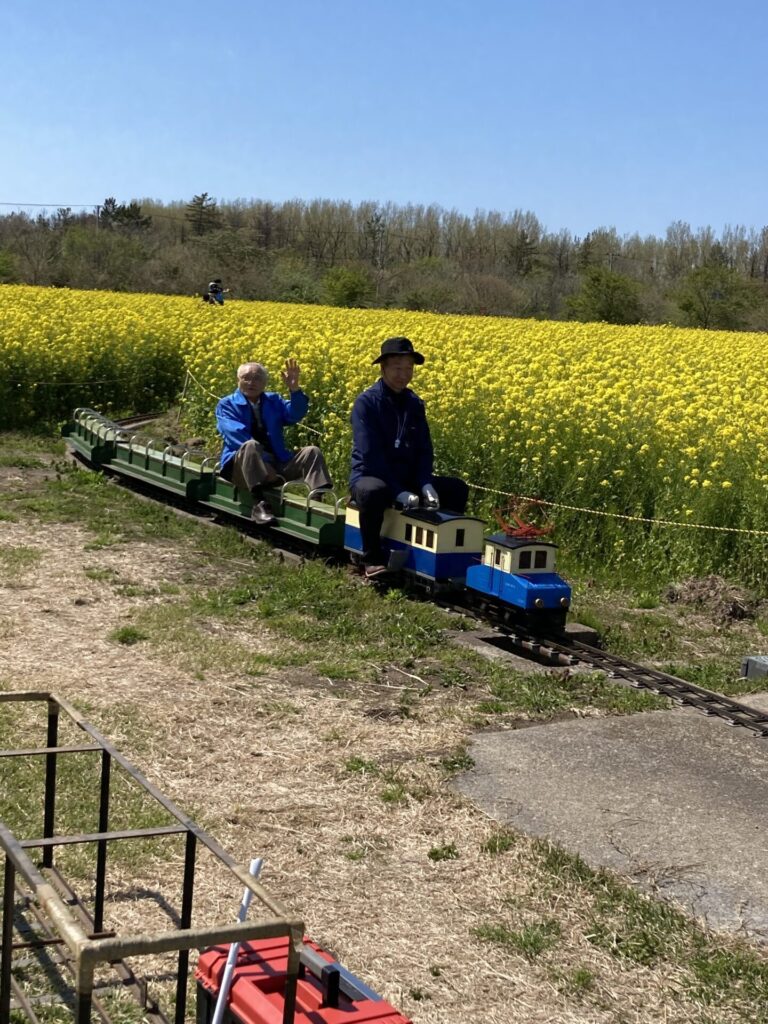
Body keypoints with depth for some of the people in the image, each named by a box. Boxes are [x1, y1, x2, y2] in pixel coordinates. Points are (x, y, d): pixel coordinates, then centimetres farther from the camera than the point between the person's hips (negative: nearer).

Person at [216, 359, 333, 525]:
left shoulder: (274, 400, 16)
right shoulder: (227, 405, 5)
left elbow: (294, 415, -3)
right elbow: (236, 434, -12)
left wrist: (294, 389, -21)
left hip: (277, 463, 4)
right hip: (242, 466, -4)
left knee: (312, 451, -14)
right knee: (250, 446, -34)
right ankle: (259, 504, -46)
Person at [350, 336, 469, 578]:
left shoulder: (415, 404, 8)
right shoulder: (366, 402, -12)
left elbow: (424, 450, 6)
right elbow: (369, 454, -19)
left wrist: (425, 485, -13)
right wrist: (397, 492, -26)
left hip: (408, 480, 6)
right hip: (371, 477, -6)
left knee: (457, 488, -8)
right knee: (372, 492, -41)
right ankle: (372, 559, -21)